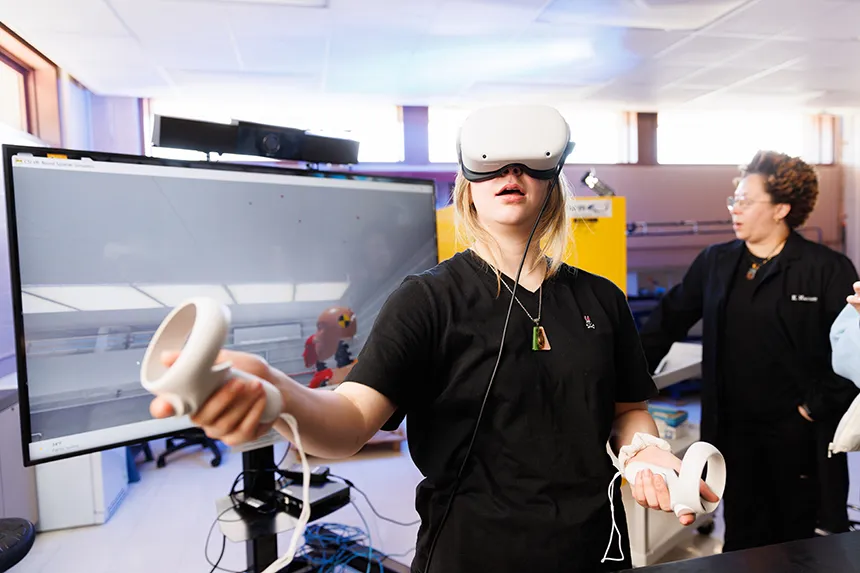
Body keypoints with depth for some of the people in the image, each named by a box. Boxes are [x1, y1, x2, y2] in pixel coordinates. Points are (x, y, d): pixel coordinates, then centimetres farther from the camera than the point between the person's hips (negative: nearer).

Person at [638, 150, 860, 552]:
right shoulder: (715, 262, 3)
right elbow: (668, 320, 6)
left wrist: (819, 406, -12)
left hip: (800, 434, -3)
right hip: (734, 430, 3)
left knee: (804, 539, 14)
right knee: (743, 539, 17)